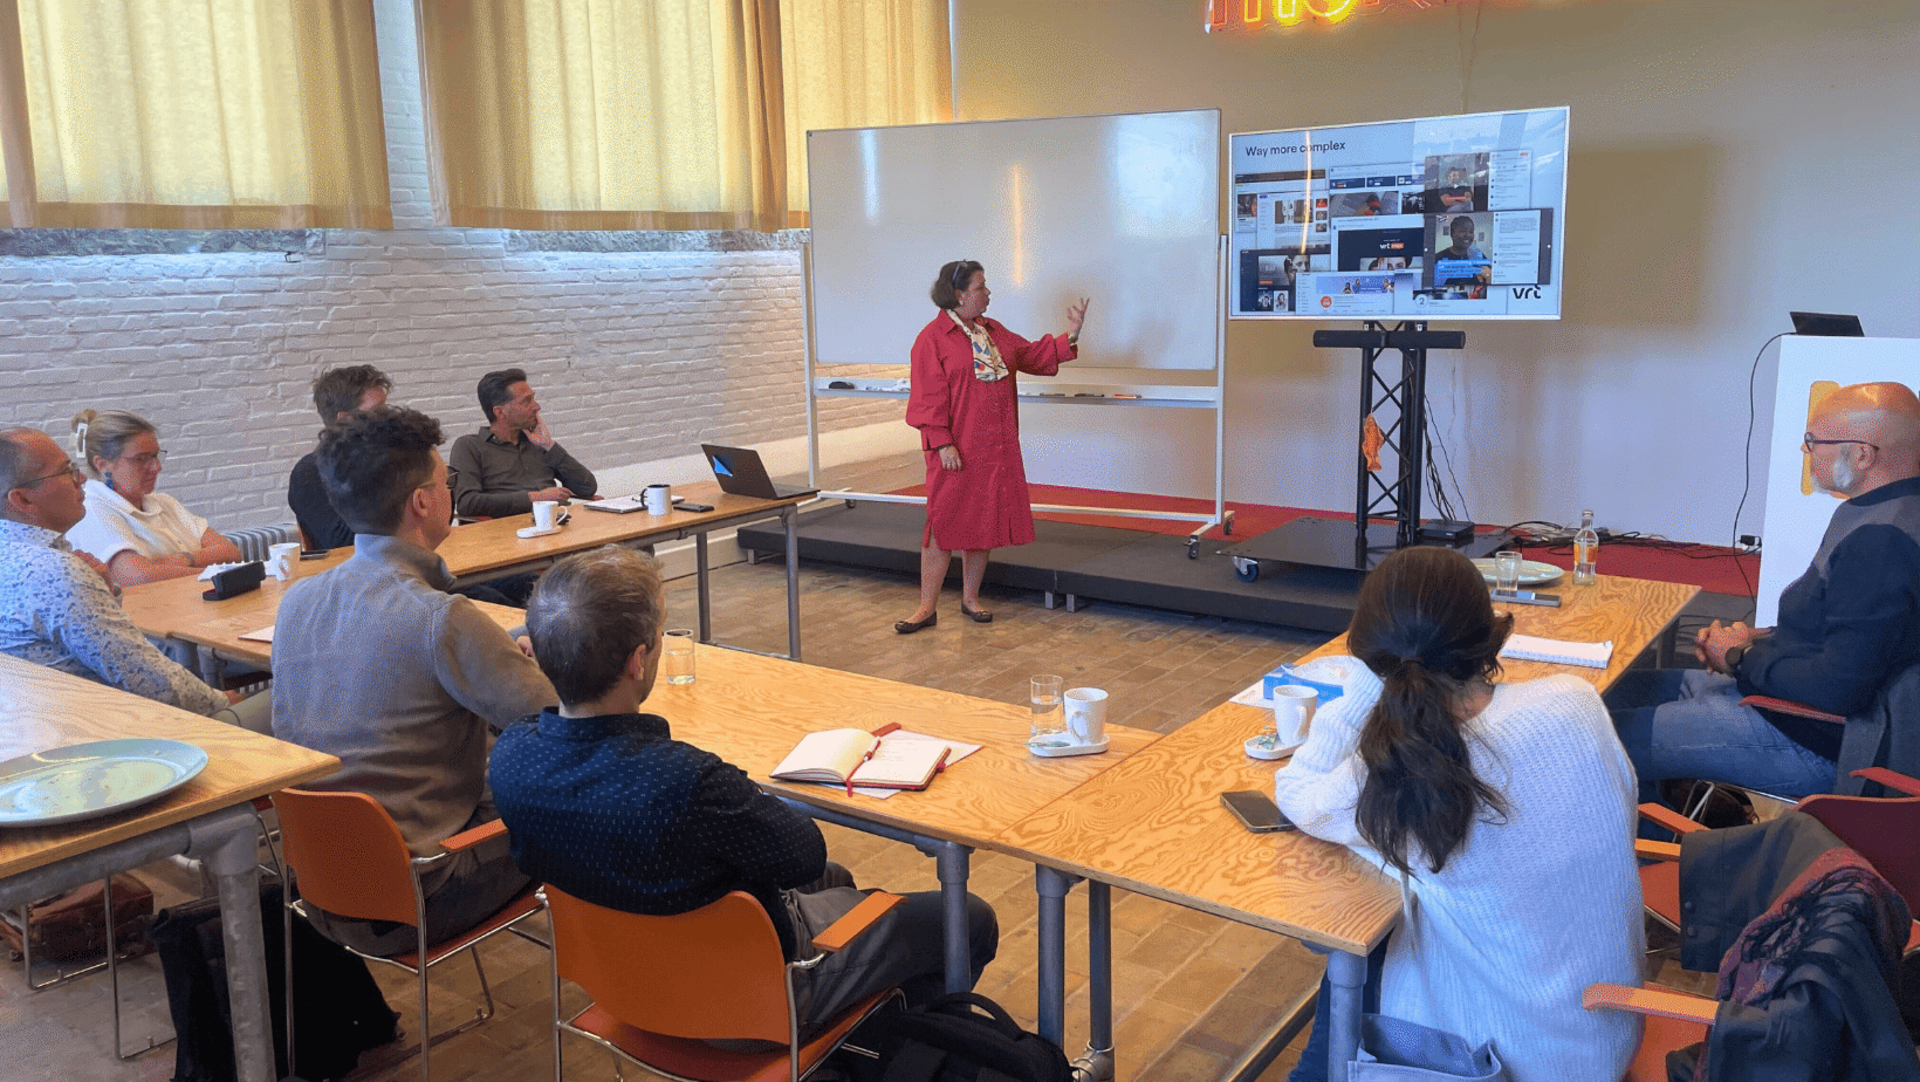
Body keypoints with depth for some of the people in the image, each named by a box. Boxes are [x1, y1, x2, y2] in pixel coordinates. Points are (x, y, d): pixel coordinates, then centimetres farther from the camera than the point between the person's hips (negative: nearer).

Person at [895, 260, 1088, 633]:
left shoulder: (994, 332, 14)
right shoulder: (933, 338, -8)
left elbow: (1033, 355, 19)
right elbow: (930, 397, -12)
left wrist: (1070, 336, 6)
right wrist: (942, 444, -18)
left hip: (996, 449, 7)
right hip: (955, 453, -7)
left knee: (985, 523, 10)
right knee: (944, 524, -4)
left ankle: (970, 599, 23)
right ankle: (927, 607, 3)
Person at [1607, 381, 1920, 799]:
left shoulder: (1883, 540, -28)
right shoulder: (1880, 514, 9)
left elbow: (1840, 689, -31)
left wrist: (1742, 659, -14)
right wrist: (1761, 639, 5)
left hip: (1814, 744, -11)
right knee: (1634, 685, 19)